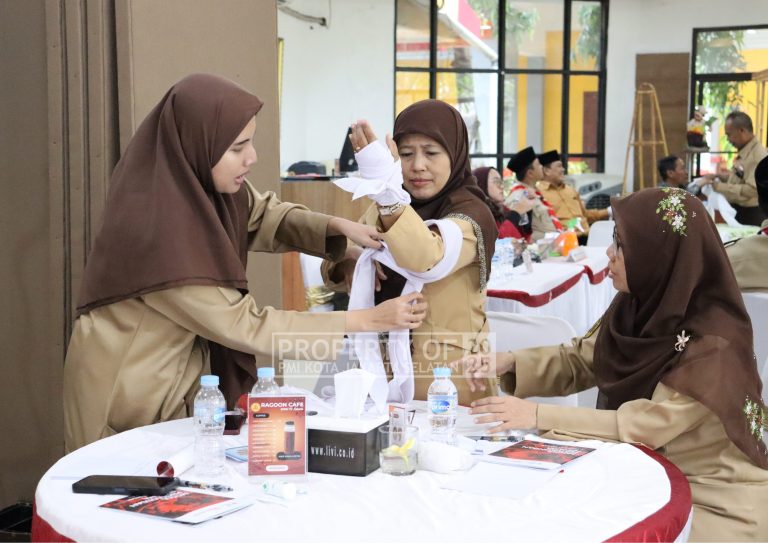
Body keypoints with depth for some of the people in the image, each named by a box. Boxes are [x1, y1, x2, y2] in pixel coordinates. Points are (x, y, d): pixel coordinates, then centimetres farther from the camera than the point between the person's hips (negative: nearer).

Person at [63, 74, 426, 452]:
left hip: (184, 381, 7)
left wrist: (338, 228, -10)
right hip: (128, 401, -7)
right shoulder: (154, 230, -30)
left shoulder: (198, 181, -10)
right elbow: (245, 326, -25)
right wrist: (366, 322, -24)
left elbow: (262, 215, 10)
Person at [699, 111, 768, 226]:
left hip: (751, 216, -9)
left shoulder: (758, 156, -22)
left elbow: (750, 190, -28)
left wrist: (719, 187, -23)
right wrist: (719, 176, 7)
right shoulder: (744, 151, 8)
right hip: (738, 212, 9)